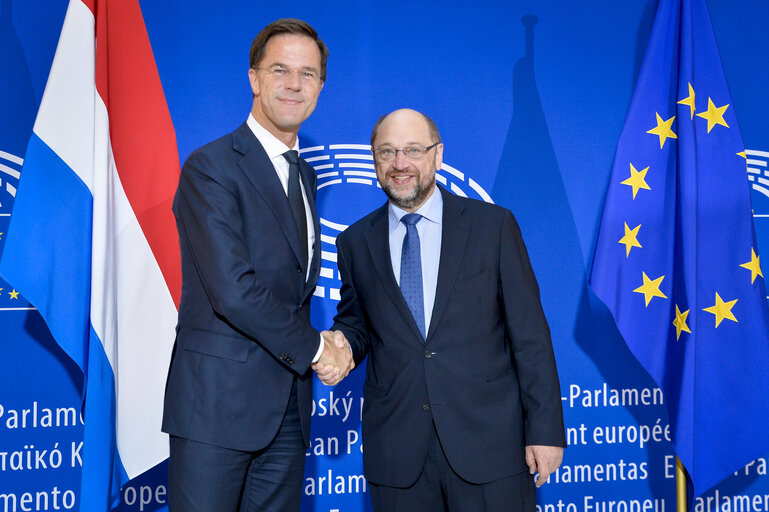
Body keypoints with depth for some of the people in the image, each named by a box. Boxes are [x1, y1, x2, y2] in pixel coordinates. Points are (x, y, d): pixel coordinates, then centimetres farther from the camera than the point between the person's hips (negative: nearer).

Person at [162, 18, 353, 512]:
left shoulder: (305, 175, 16)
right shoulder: (210, 167, -10)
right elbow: (232, 290, -20)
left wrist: (334, 343, 2)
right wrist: (313, 347, -10)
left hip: (289, 407, 7)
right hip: (219, 402, -7)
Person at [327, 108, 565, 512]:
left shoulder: (493, 225, 0)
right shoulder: (355, 243, 7)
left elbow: (529, 334, -2)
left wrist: (545, 429, -5)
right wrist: (340, 345, -6)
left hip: (488, 441, -2)